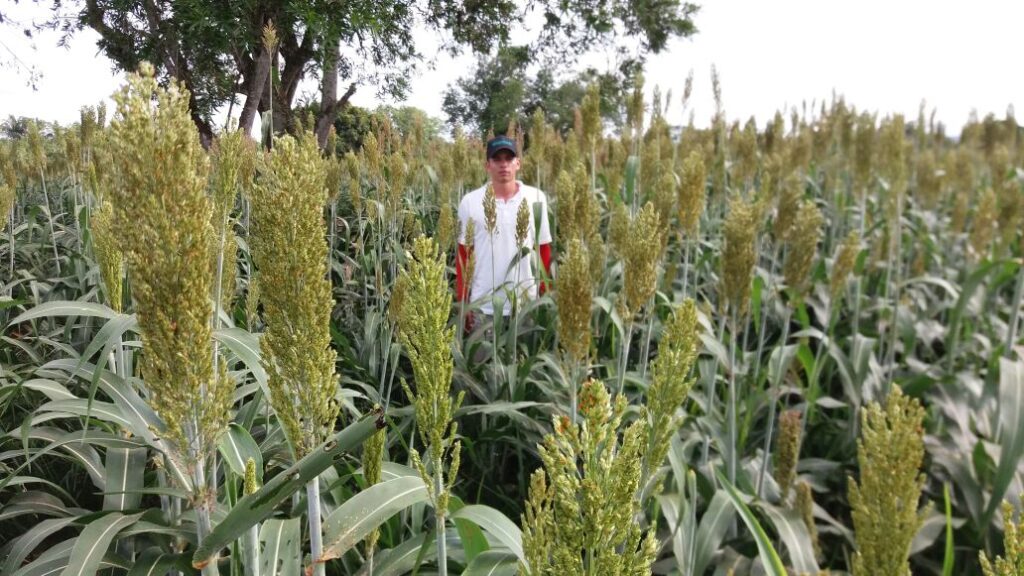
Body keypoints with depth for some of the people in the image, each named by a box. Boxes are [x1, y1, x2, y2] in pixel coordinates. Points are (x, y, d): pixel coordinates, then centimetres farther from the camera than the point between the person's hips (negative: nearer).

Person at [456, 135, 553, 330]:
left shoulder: (536, 198, 0)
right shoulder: (470, 202, -1)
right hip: (484, 306, 0)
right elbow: (463, 255, 4)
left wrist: (544, 296, 3)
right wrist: (463, 302, 2)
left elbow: (544, 250, 6)